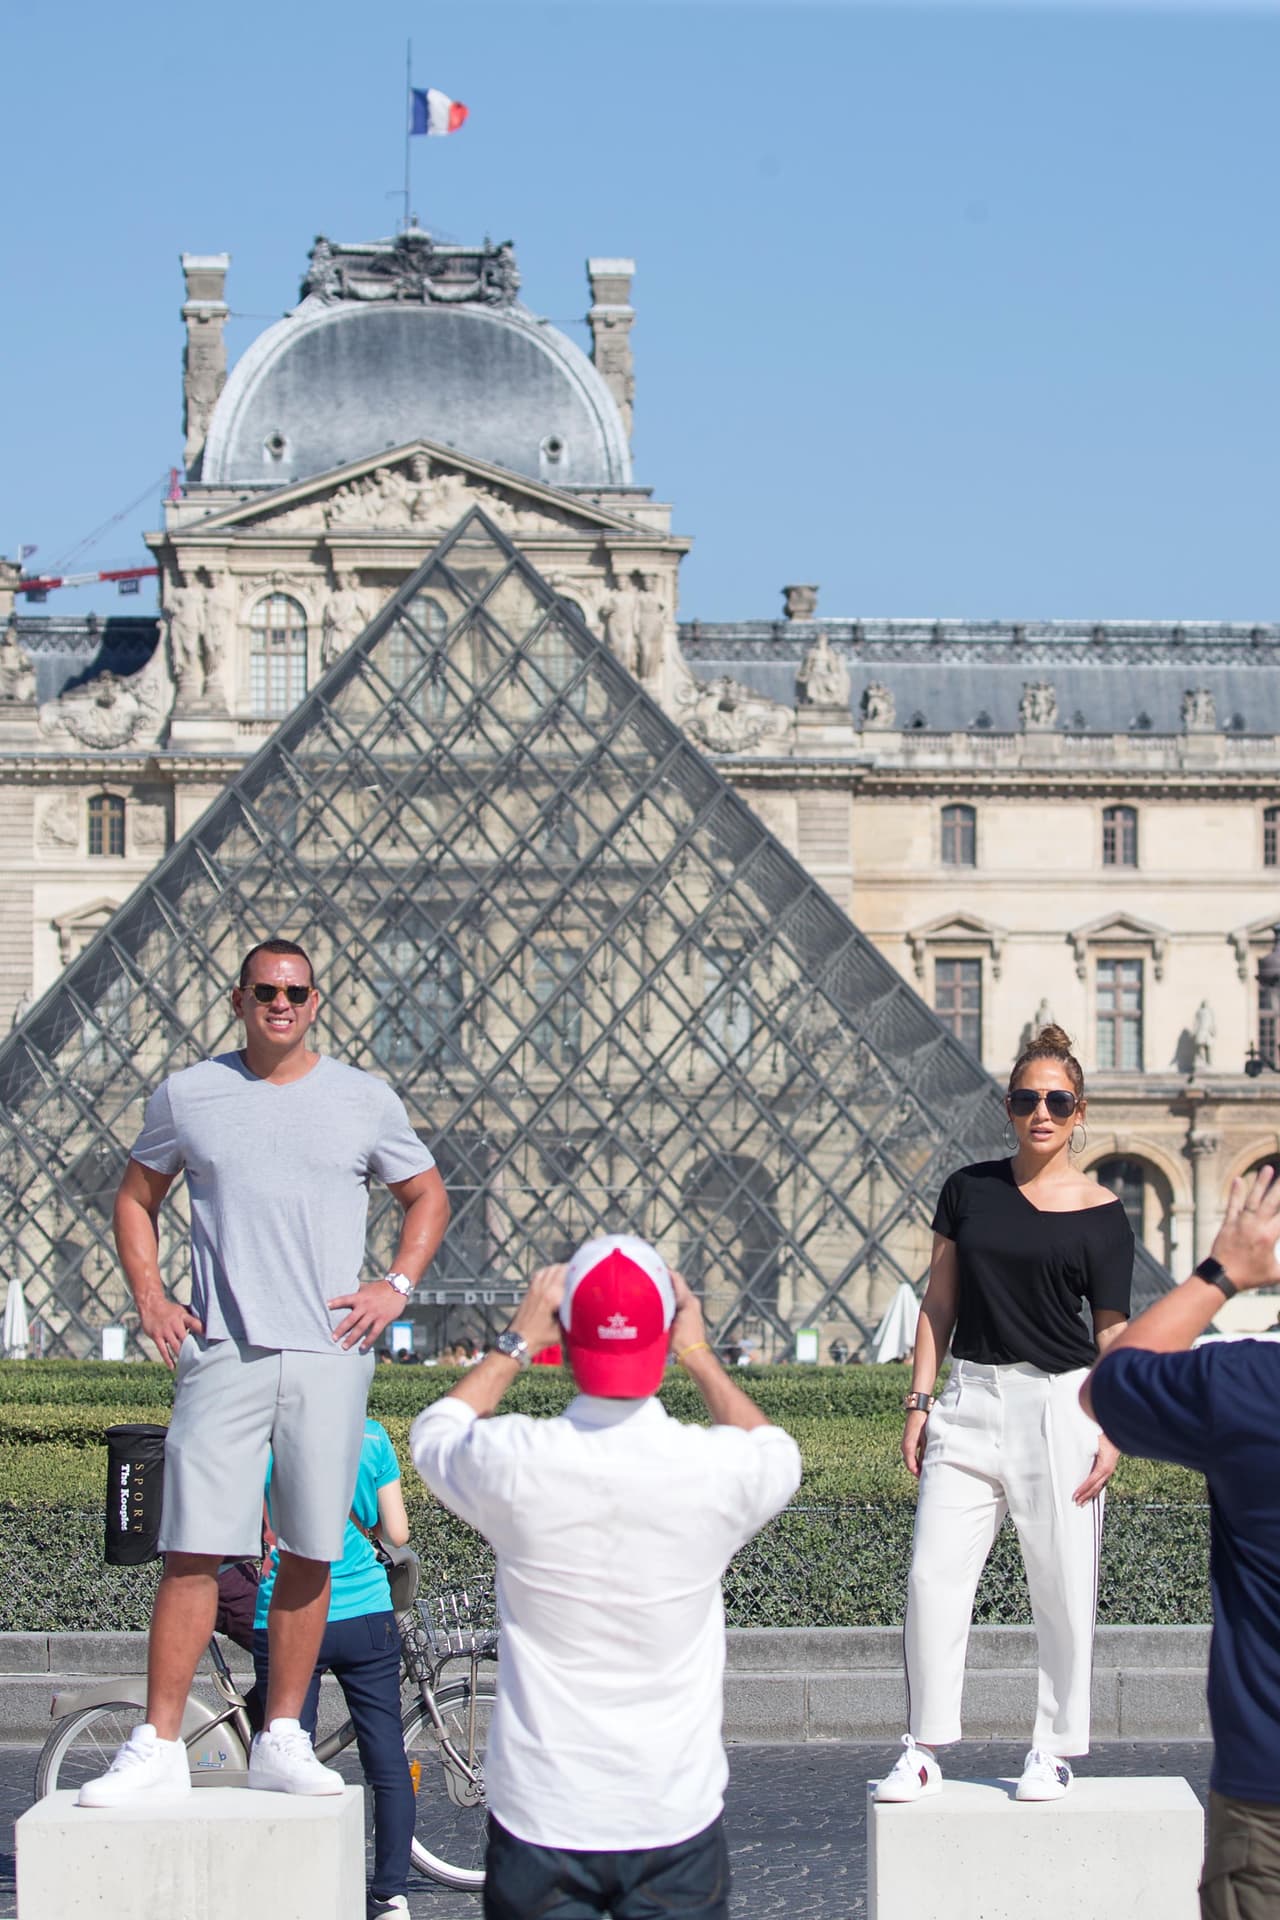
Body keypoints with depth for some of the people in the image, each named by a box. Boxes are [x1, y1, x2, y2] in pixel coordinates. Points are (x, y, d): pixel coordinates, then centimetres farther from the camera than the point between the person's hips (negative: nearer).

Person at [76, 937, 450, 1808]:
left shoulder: (364, 1099, 8)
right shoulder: (187, 1095, 8)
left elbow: (428, 1195, 19)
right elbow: (137, 1196, 19)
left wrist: (397, 1287, 5)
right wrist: (149, 1295, 5)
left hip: (331, 1354, 1)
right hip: (221, 1353, -1)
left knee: (310, 1554, 3)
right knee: (194, 1551, -6)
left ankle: (283, 1740, 14)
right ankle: (158, 1746, -1)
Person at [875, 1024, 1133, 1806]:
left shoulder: (1102, 1214, 1)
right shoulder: (970, 1190, 7)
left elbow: (1112, 1330, 2)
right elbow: (939, 1303, 11)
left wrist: (1114, 1431, -6)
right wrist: (920, 1402, 5)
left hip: (1059, 1404, -2)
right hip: (972, 1397, 2)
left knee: (1063, 1586, 2)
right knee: (934, 1575, -2)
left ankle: (1056, 1749, 17)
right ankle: (924, 1750, 7)